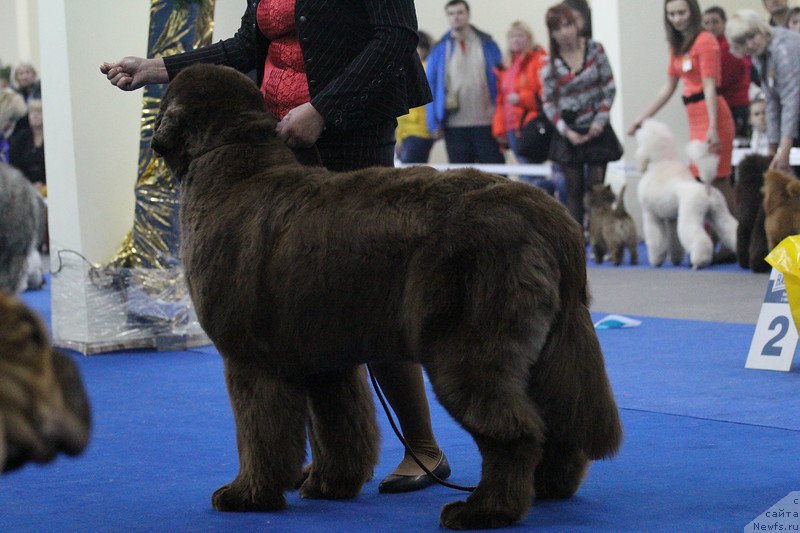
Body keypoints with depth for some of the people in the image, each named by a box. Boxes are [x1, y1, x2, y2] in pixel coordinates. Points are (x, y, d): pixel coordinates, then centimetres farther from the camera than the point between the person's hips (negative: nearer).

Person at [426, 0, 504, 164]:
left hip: (486, 123, -1)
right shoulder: (440, 50, 5)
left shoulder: (487, 44, 4)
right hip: (454, 125, 1)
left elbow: (500, 80, 5)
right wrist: (434, 122, -2)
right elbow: (432, 87, 5)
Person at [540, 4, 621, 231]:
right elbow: (548, 102, 0)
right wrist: (566, 131, -10)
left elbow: (609, 88, 1)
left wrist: (600, 120, -8)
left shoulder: (595, 50, -2)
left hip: (596, 129, 0)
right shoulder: (550, 63, -4)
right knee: (574, 190, 1)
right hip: (568, 133, 0)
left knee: (596, 187, -3)